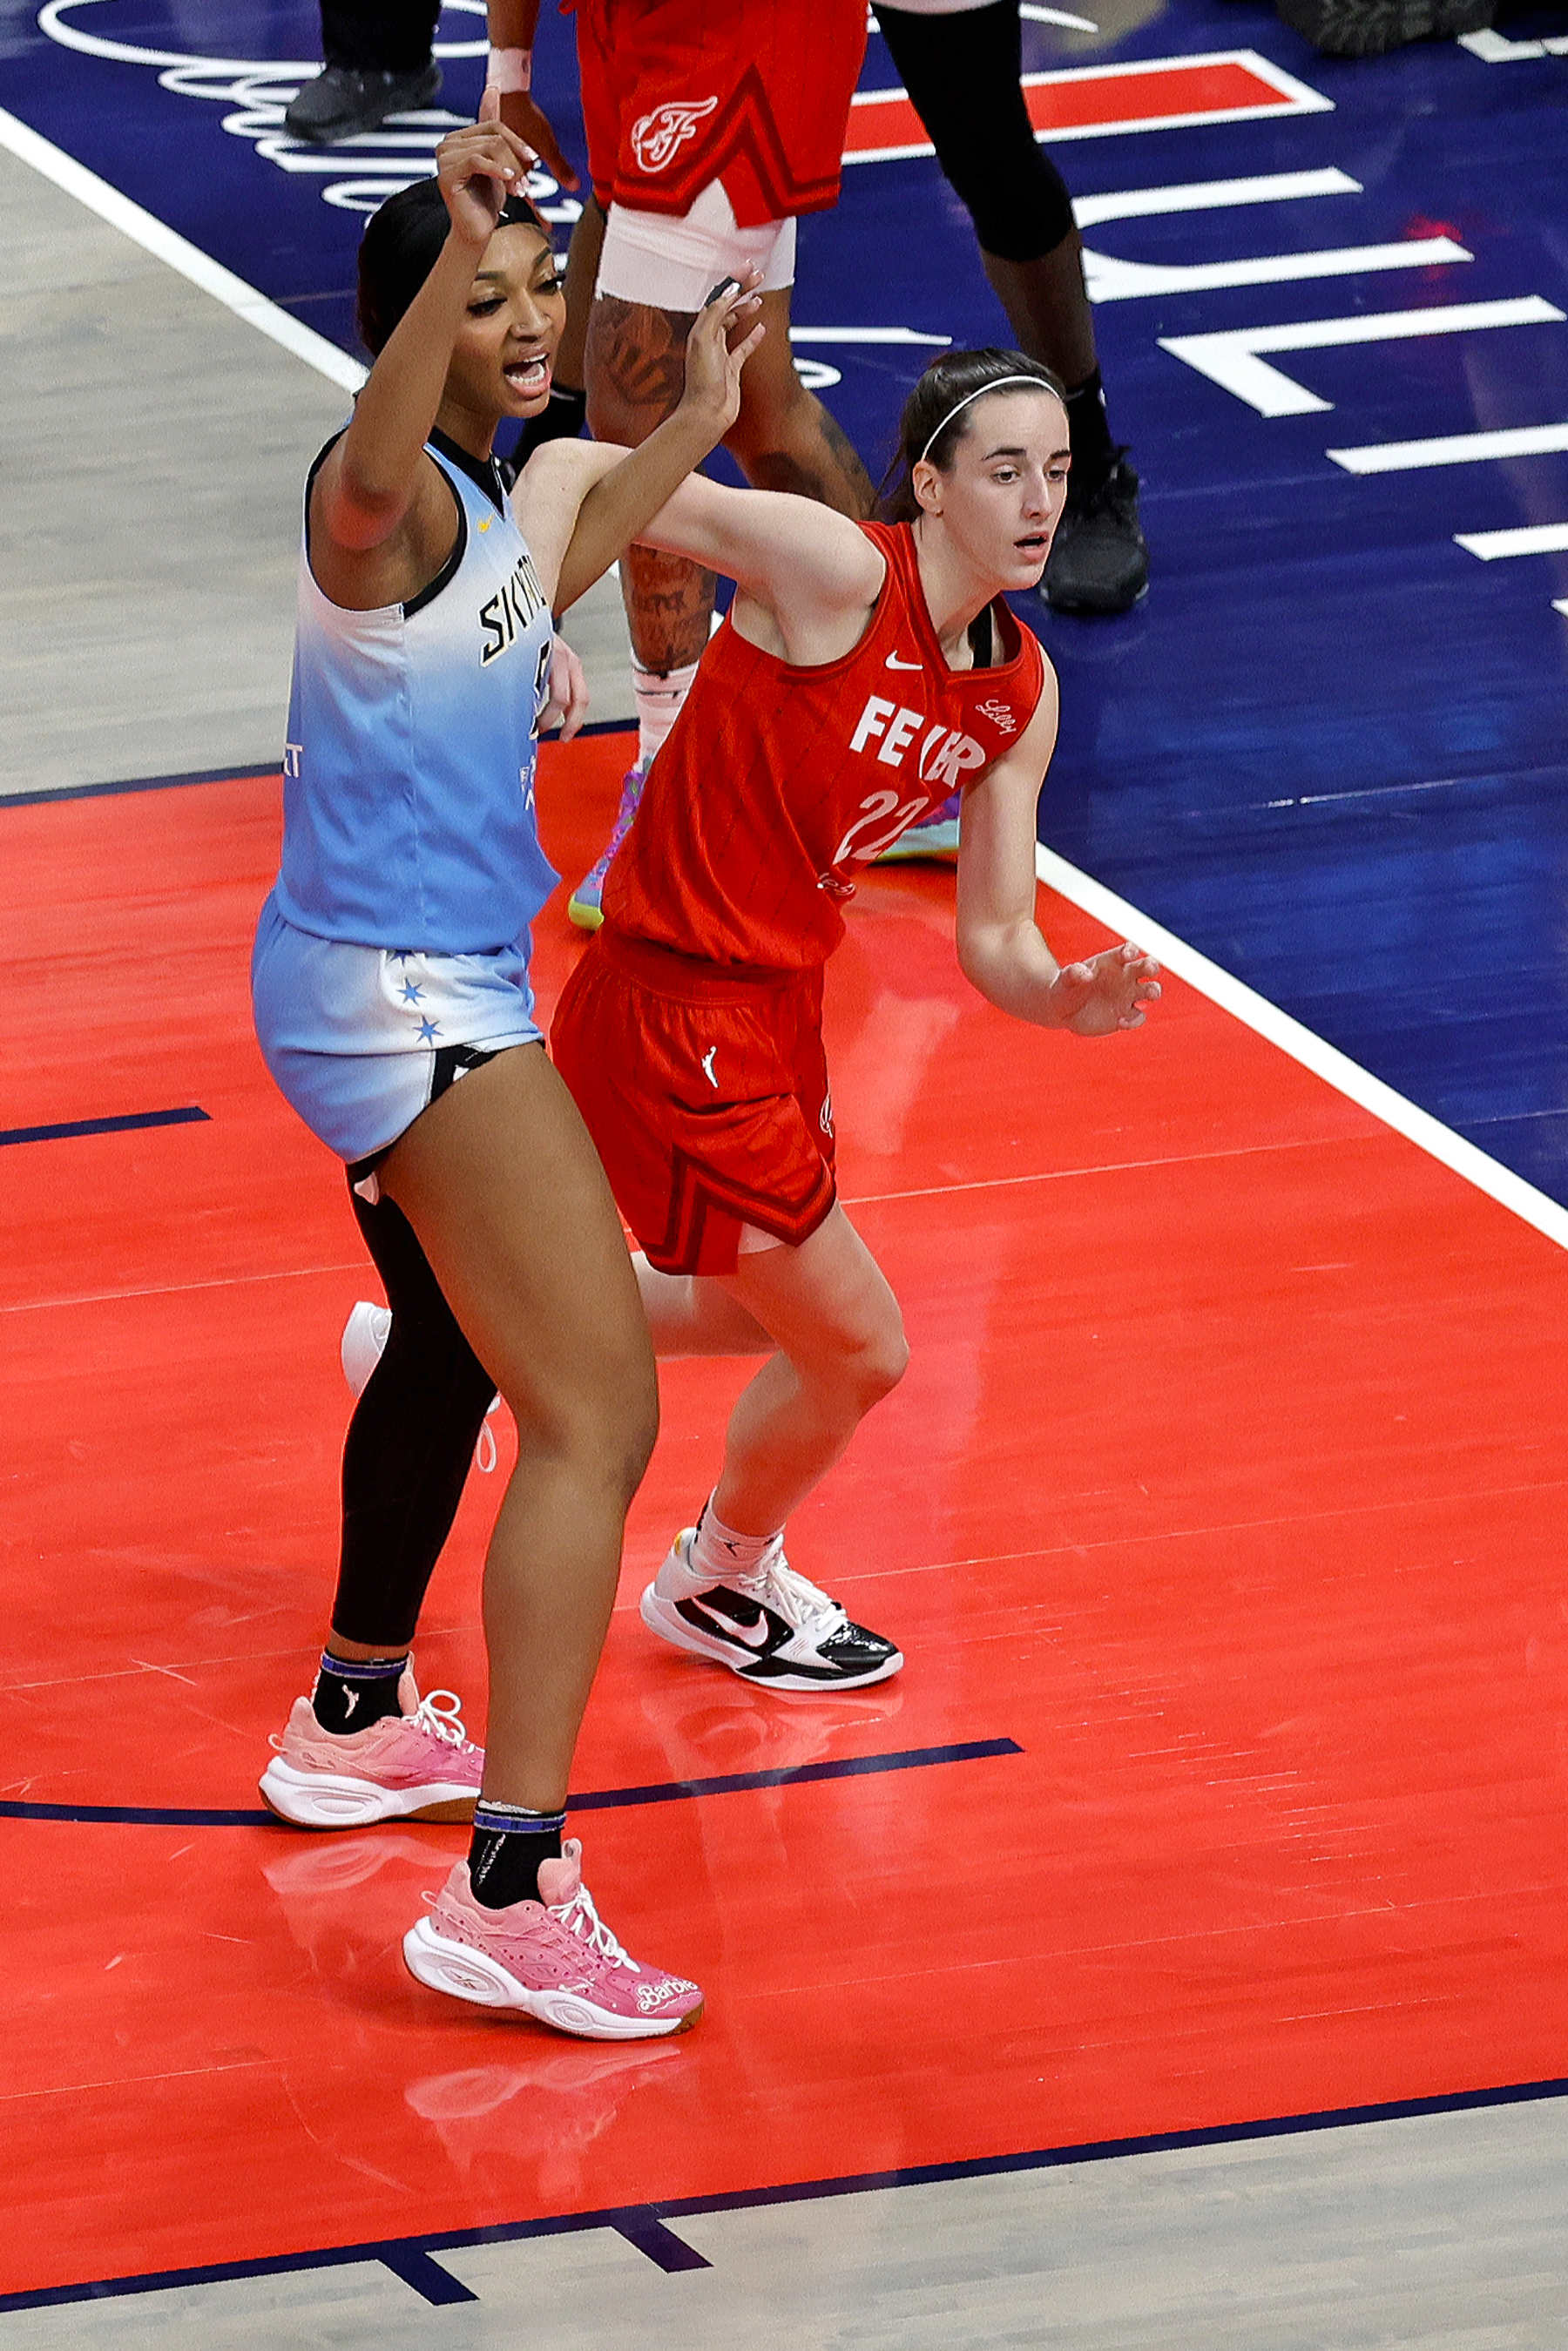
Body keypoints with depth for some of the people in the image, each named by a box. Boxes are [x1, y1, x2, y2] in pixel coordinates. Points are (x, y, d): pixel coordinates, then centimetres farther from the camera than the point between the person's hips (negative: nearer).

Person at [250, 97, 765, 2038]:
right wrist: (447, 254, -66)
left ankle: (358, 1720, 52)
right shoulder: (384, 493, -21)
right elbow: (374, 459, -49)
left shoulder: (488, 495, 7)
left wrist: (689, 428, 33)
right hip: (406, 1003, -11)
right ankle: (510, 1894, -22)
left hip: (412, 991, 11)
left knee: (455, 1347, 31)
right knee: (593, 1416, -16)